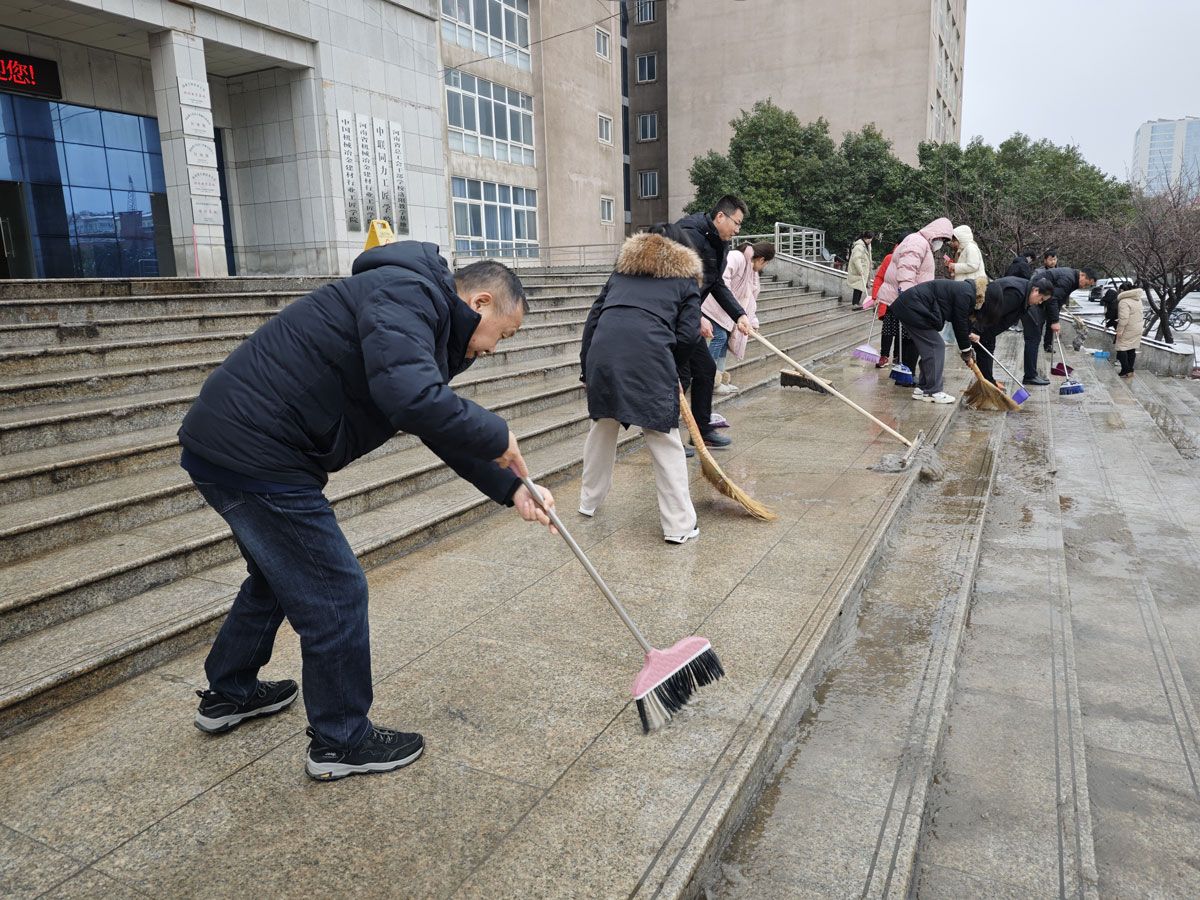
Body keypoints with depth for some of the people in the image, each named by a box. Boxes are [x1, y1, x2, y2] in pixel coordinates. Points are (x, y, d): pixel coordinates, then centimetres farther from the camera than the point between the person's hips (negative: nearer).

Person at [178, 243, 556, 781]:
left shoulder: (423, 320, 16)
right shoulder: (406, 293, -16)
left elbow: (443, 426, 22)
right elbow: (412, 400, -34)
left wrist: (511, 489, 16)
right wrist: (497, 437, -17)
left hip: (225, 446, 11)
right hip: (254, 454, -11)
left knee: (278, 575, 29)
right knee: (335, 595, 1)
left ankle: (228, 695, 49)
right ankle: (341, 742, 20)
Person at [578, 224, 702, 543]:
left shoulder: (623, 269, 29)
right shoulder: (685, 277, 19)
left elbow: (593, 317, 20)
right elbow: (688, 334, 6)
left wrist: (586, 367, 21)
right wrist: (671, 369, 23)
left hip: (603, 352, 4)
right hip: (649, 358, -4)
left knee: (603, 427, 23)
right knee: (664, 439, 5)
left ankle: (589, 501, 37)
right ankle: (679, 525, 8)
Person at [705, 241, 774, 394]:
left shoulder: (752, 271, 14)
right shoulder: (737, 258, -18)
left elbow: (750, 297, 17)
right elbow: (722, 278, -31)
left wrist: (752, 321, 11)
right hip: (712, 302, -10)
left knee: (726, 336, 7)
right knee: (720, 335, -14)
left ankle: (719, 378, 13)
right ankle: (709, 379, -9)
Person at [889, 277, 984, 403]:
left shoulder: (962, 289, 17)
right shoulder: (965, 293, -13)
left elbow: (958, 321, 23)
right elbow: (960, 323, -8)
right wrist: (966, 349, 4)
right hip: (913, 309, -10)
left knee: (929, 348, 13)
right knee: (936, 347, -6)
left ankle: (922, 388, 17)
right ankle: (932, 392, -3)